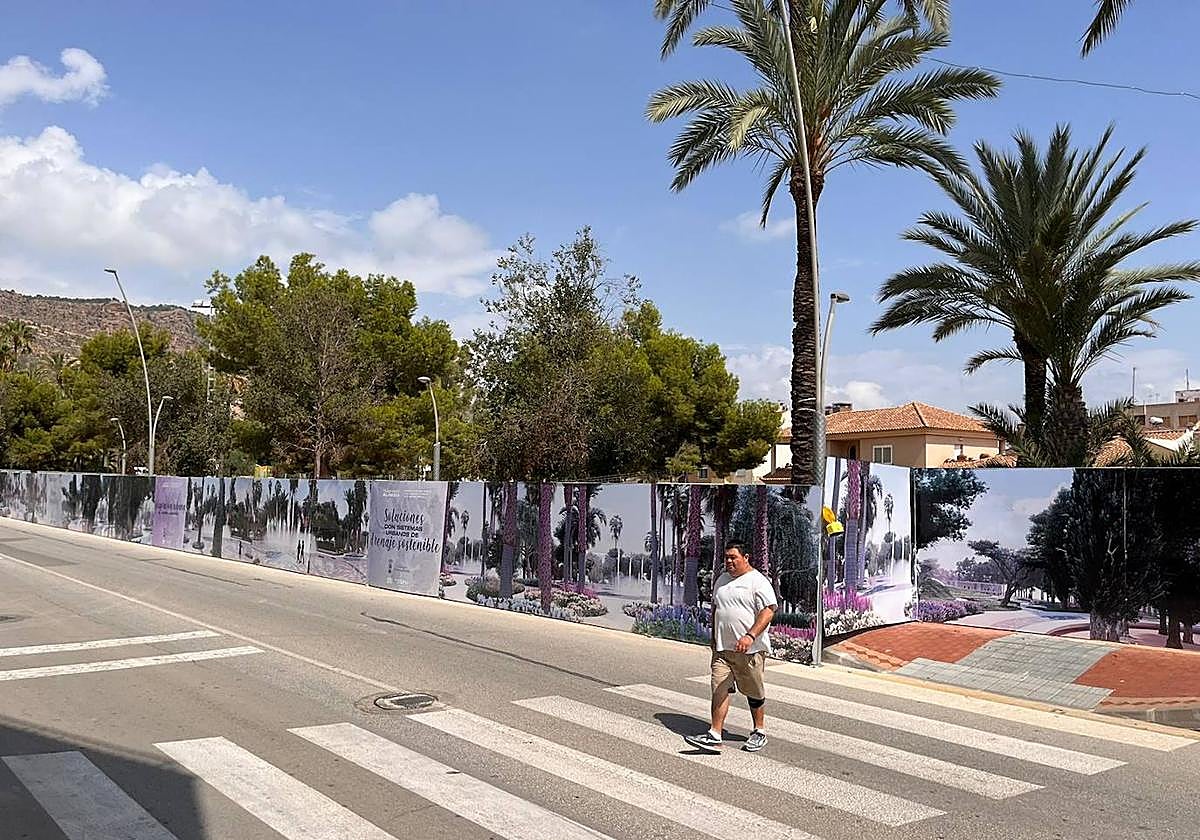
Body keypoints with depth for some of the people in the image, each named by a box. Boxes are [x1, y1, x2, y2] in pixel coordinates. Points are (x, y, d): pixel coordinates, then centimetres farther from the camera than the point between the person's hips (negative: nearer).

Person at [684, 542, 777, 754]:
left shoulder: (758, 581, -9)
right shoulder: (721, 581, 14)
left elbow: (768, 611, -18)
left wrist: (750, 636, -28)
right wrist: (714, 636, 22)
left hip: (750, 649, -6)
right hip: (722, 648, 6)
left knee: (754, 692, 9)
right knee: (719, 689, -4)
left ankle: (759, 732, 26)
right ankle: (715, 735, -5)